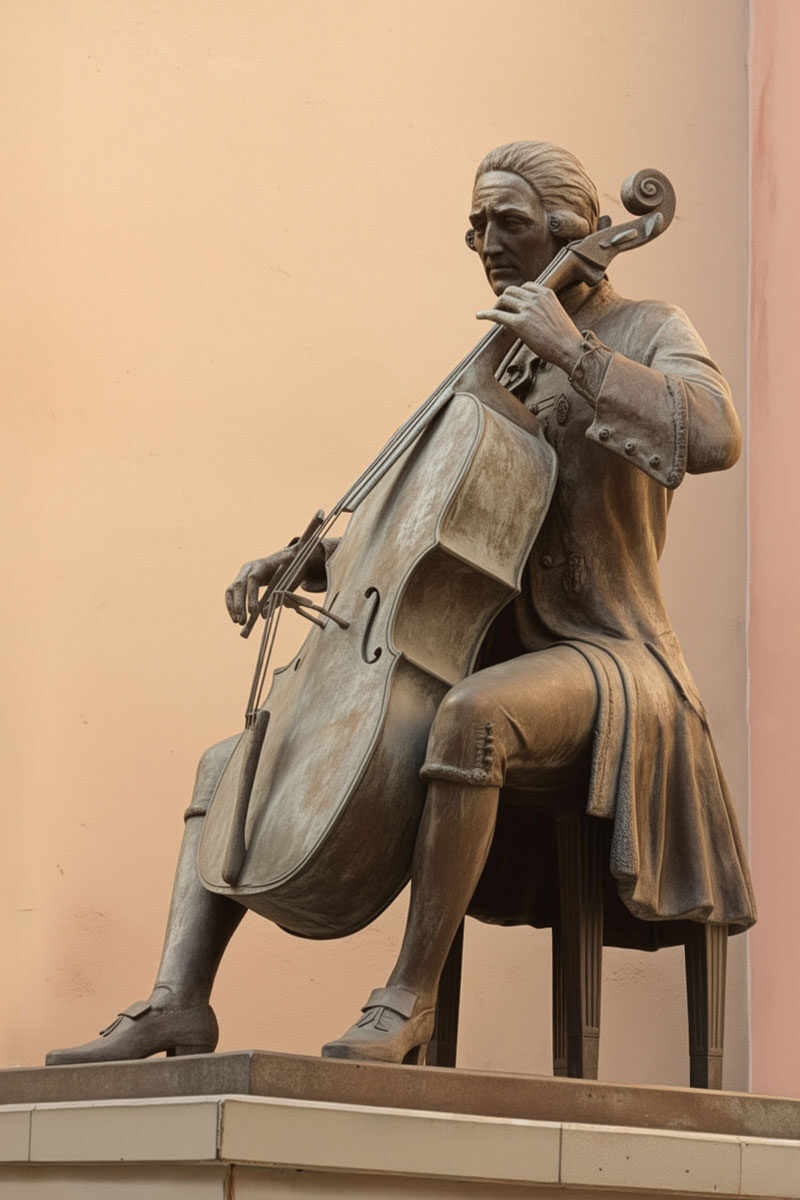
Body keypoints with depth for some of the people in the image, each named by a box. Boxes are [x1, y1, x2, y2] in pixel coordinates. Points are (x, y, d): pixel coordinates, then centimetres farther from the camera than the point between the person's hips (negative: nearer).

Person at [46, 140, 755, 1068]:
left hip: (603, 661, -8)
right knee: (231, 762, 2)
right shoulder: (497, 372, 21)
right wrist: (302, 563, 7)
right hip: (489, 662, 8)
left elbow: (714, 436, -23)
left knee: (472, 712, -44)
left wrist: (572, 349, -19)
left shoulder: (645, 334, 1)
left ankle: (409, 996, -34)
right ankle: (177, 1000, -16)